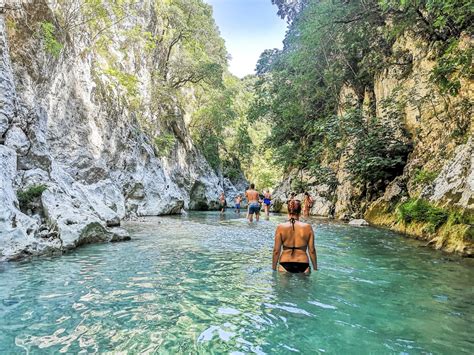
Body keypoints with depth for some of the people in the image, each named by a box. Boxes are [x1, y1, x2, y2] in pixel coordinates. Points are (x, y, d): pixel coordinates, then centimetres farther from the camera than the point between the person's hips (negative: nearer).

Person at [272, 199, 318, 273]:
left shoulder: (280, 227, -6)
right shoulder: (308, 227, -4)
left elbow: (276, 251, -5)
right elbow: (312, 250, -1)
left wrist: (274, 268, 7)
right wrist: (315, 268, 12)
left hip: (285, 265, 0)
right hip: (303, 266, 1)